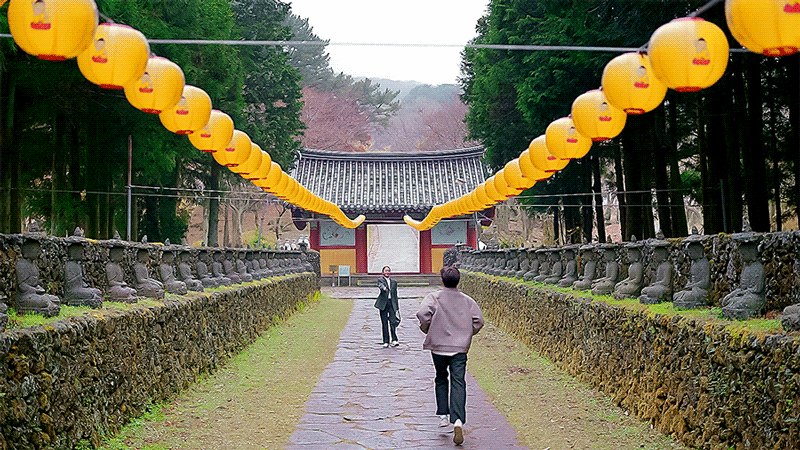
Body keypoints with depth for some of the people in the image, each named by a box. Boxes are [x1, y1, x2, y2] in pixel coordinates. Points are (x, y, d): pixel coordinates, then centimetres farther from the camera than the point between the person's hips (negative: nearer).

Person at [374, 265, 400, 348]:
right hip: (383, 304, -2)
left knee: (393, 321, -12)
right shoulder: (380, 280, 5)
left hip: (392, 303, 2)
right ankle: (386, 342, 6)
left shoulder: (393, 282, 17)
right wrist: (384, 288, -45)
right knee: (384, 323, 1)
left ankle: (394, 340, -13)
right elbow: (380, 285, -20)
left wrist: (397, 307, 14)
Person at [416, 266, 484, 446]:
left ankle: (443, 415, 17)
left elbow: (423, 313, -15)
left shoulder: (434, 297, -2)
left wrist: (427, 330, 3)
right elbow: (479, 320, 3)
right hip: (460, 347, 0)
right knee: (458, 383, -5)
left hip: (438, 346, 0)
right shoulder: (467, 300, 5)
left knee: (441, 379, 20)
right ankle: (458, 421, -20)